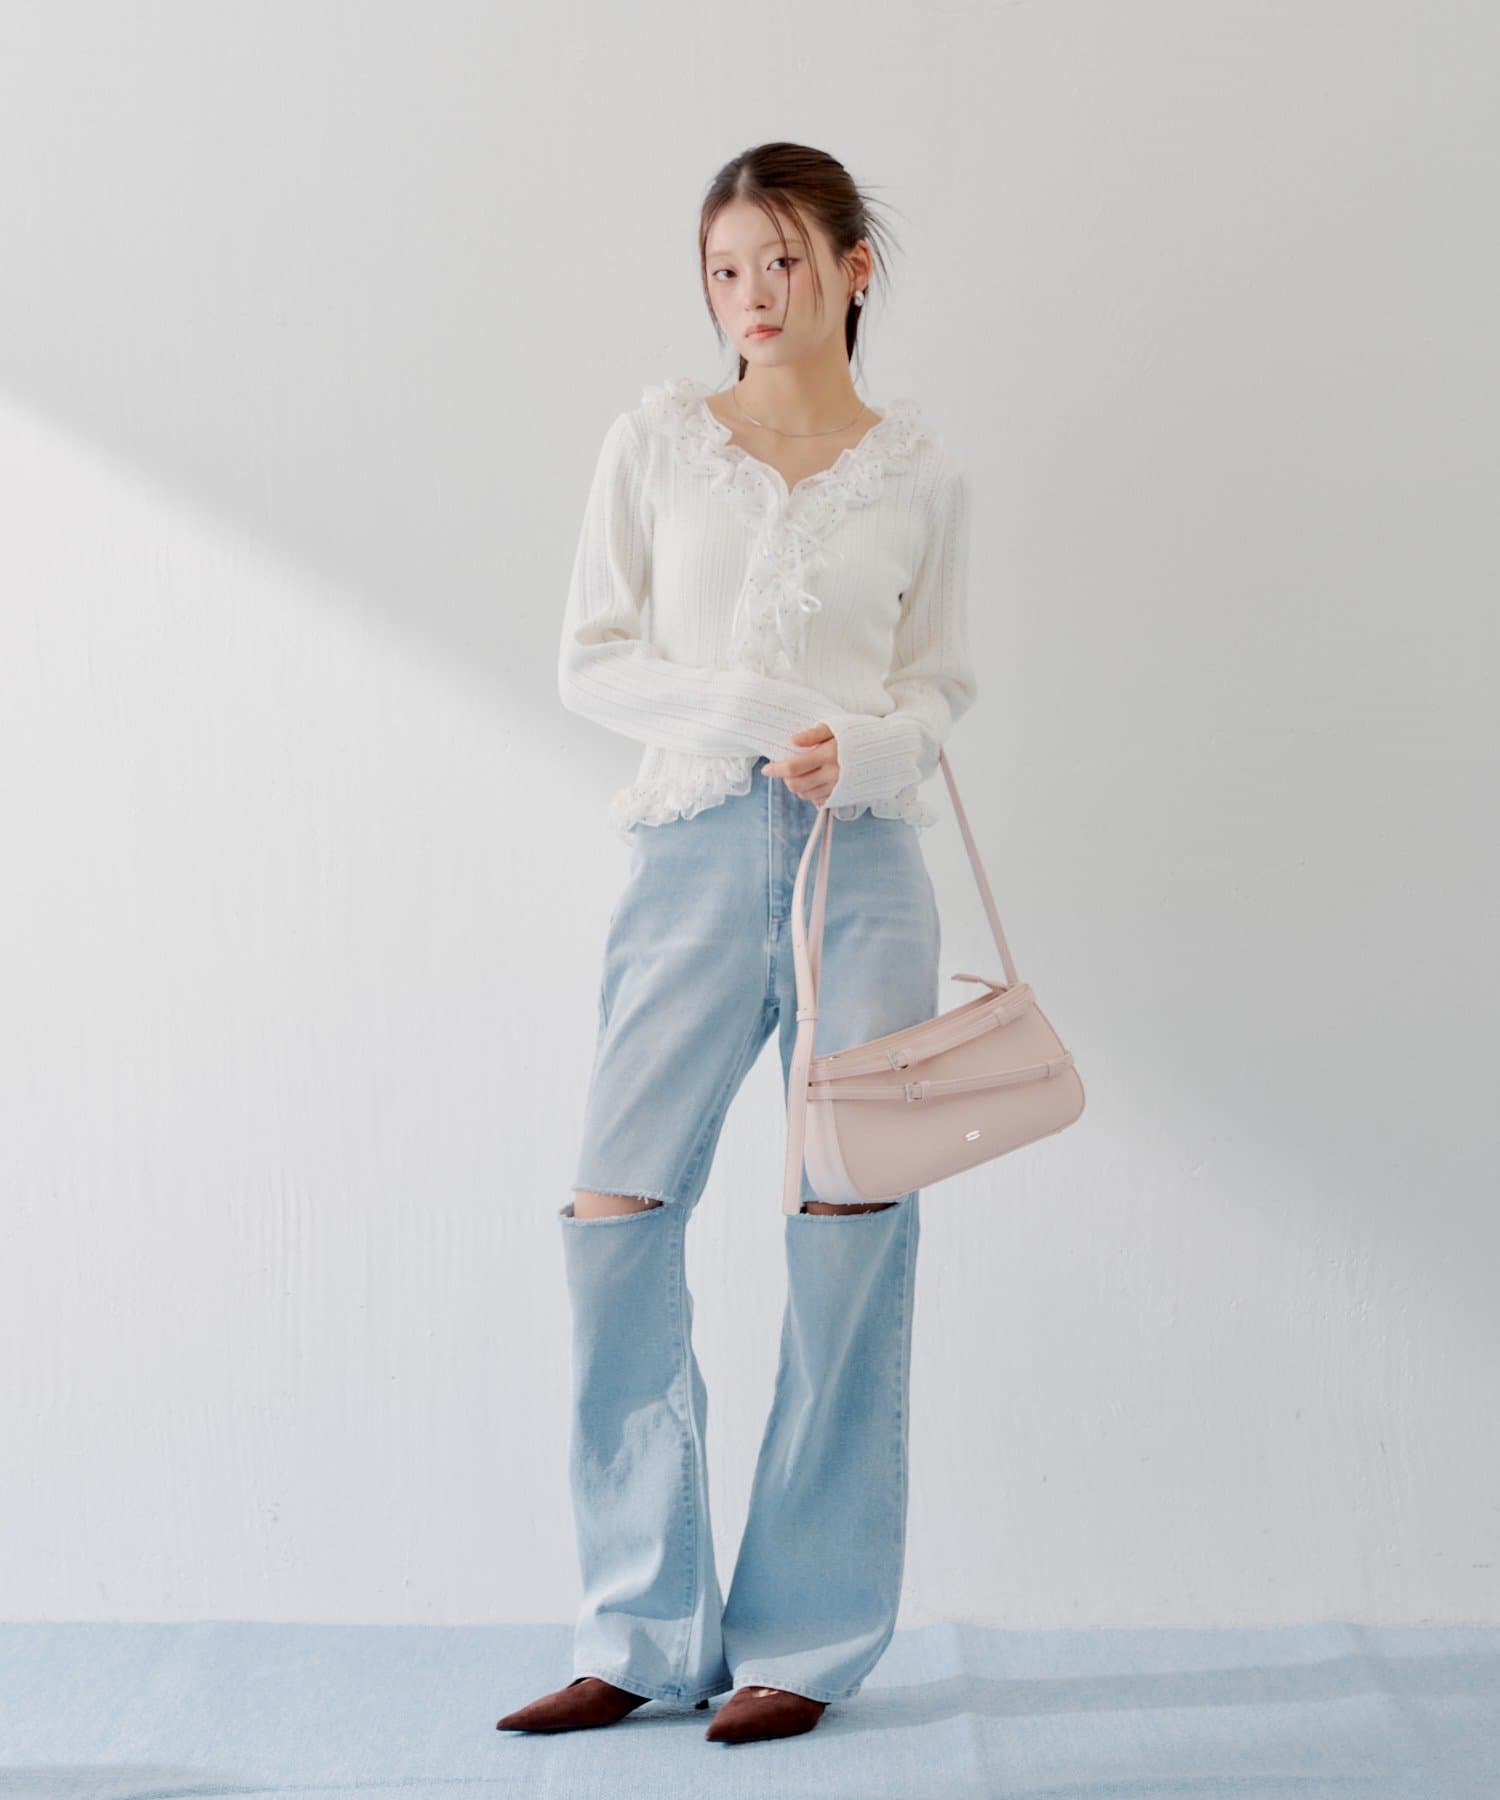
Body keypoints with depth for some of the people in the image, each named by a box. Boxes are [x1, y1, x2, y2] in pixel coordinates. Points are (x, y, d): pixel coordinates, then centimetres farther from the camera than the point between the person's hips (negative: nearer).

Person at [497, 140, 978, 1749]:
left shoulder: (917, 472, 7)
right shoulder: (656, 441, 7)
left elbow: (940, 682, 12)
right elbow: (590, 659, 6)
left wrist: (860, 744, -10)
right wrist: (747, 715, -8)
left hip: (863, 860, 0)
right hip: (695, 848, 0)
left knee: (849, 1237, -1)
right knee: (615, 1218, -5)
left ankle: (806, 1640, 12)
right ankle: (644, 1631, 9)